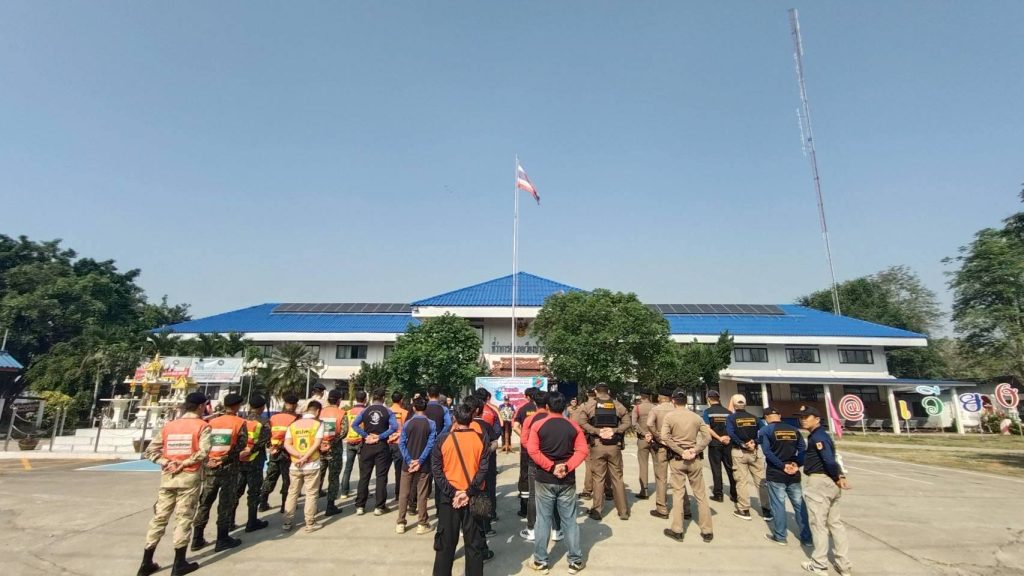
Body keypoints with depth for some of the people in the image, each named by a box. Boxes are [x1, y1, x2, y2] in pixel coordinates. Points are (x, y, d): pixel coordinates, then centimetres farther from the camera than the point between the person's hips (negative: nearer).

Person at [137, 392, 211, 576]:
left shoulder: (168, 425, 11)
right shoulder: (202, 426, -6)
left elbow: (150, 451, 8)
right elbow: (203, 451, -20)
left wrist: (166, 462, -1)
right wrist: (184, 463, -8)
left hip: (167, 476, 5)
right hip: (189, 477, -5)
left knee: (159, 517, 13)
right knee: (183, 518, 2)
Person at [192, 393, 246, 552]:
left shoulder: (212, 422, 9)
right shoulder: (239, 422, -5)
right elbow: (241, 444, -14)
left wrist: (208, 459, 1)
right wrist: (225, 459, -10)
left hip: (210, 466, 5)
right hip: (228, 467, -4)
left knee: (205, 502, 14)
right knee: (226, 503, 3)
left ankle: (197, 539, 19)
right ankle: (222, 539, 7)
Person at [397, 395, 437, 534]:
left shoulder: (407, 423, -1)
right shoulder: (431, 424, -6)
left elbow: (401, 444, -6)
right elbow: (430, 444, -13)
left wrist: (409, 461, -9)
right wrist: (419, 461, -12)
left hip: (407, 464, 1)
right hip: (423, 465, -1)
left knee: (403, 494, 11)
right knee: (421, 495, 6)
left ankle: (400, 524, 16)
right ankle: (422, 524, 12)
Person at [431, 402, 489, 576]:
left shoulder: (443, 439, -7)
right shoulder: (480, 440, -6)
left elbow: (436, 470, -9)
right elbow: (483, 468, -11)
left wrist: (452, 493, -10)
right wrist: (469, 492, -11)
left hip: (448, 497, 0)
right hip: (473, 497, 0)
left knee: (446, 541, 14)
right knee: (474, 542, 13)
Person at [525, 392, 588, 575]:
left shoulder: (537, 425, -7)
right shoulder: (574, 426, -2)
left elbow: (532, 450, -15)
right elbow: (583, 450, -9)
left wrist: (551, 467, -13)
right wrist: (567, 467, -13)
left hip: (544, 479, -1)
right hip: (567, 480, 1)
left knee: (543, 520, 9)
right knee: (569, 520, 12)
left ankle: (540, 561, 17)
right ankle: (576, 561, 20)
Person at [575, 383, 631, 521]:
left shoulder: (590, 405, -3)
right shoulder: (617, 405, 2)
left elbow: (581, 422, -13)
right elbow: (628, 422, -5)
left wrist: (597, 431, -13)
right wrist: (614, 430, -10)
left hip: (597, 446, -1)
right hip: (614, 446, 1)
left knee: (598, 478, 7)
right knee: (617, 477, 11)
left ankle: (596, 511, 14)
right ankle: (623, 511, 17)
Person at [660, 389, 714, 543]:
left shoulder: (669, 416, -6)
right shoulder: (696, 417, 2)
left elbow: (664, 437, -17)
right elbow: (707, 437, -5)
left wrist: (680, 451, -13)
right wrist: (695, 451, -10)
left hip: (676, 459, -2)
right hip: (694, 459, 2)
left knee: (678, 493, 5)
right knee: (700, 494, 10)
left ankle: (677, 530, 11)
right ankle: (707, 531, 17)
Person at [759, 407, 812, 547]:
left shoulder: (765, 430, -6)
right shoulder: (794, 430, 8)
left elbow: (767, 452, -15)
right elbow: (803, 449, 0)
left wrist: (782, 466, -12)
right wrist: (797, 464, -8)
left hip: (775, 474, -4)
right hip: (794, 475, 4)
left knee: (778, 505, 4)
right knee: (799, 505, 12)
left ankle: (780, 536, 12)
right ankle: (807, 537, 18)